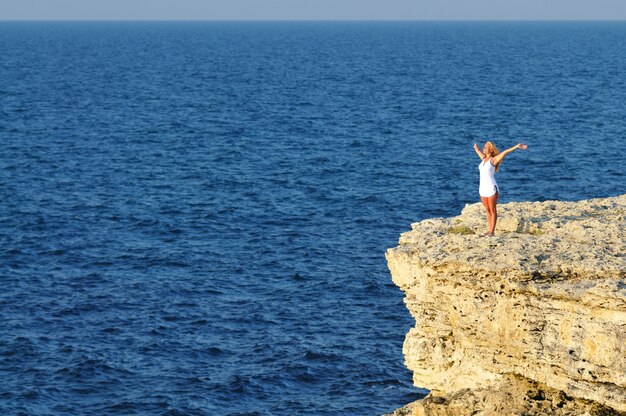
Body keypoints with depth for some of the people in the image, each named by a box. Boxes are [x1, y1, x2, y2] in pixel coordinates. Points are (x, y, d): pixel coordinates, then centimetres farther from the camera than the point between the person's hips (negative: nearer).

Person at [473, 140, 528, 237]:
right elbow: (478, 151, 32)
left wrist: (517, 146, -30)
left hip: (491, 188, -7)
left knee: (492, 210, 0)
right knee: (487, 210, 11)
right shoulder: (484, 159, 11)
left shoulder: (494, 160, -9)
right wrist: (476, 147, 53)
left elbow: (505, 152, -20)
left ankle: (492, 231, 3)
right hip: (482, 188, 7)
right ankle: (490, 230, 17)